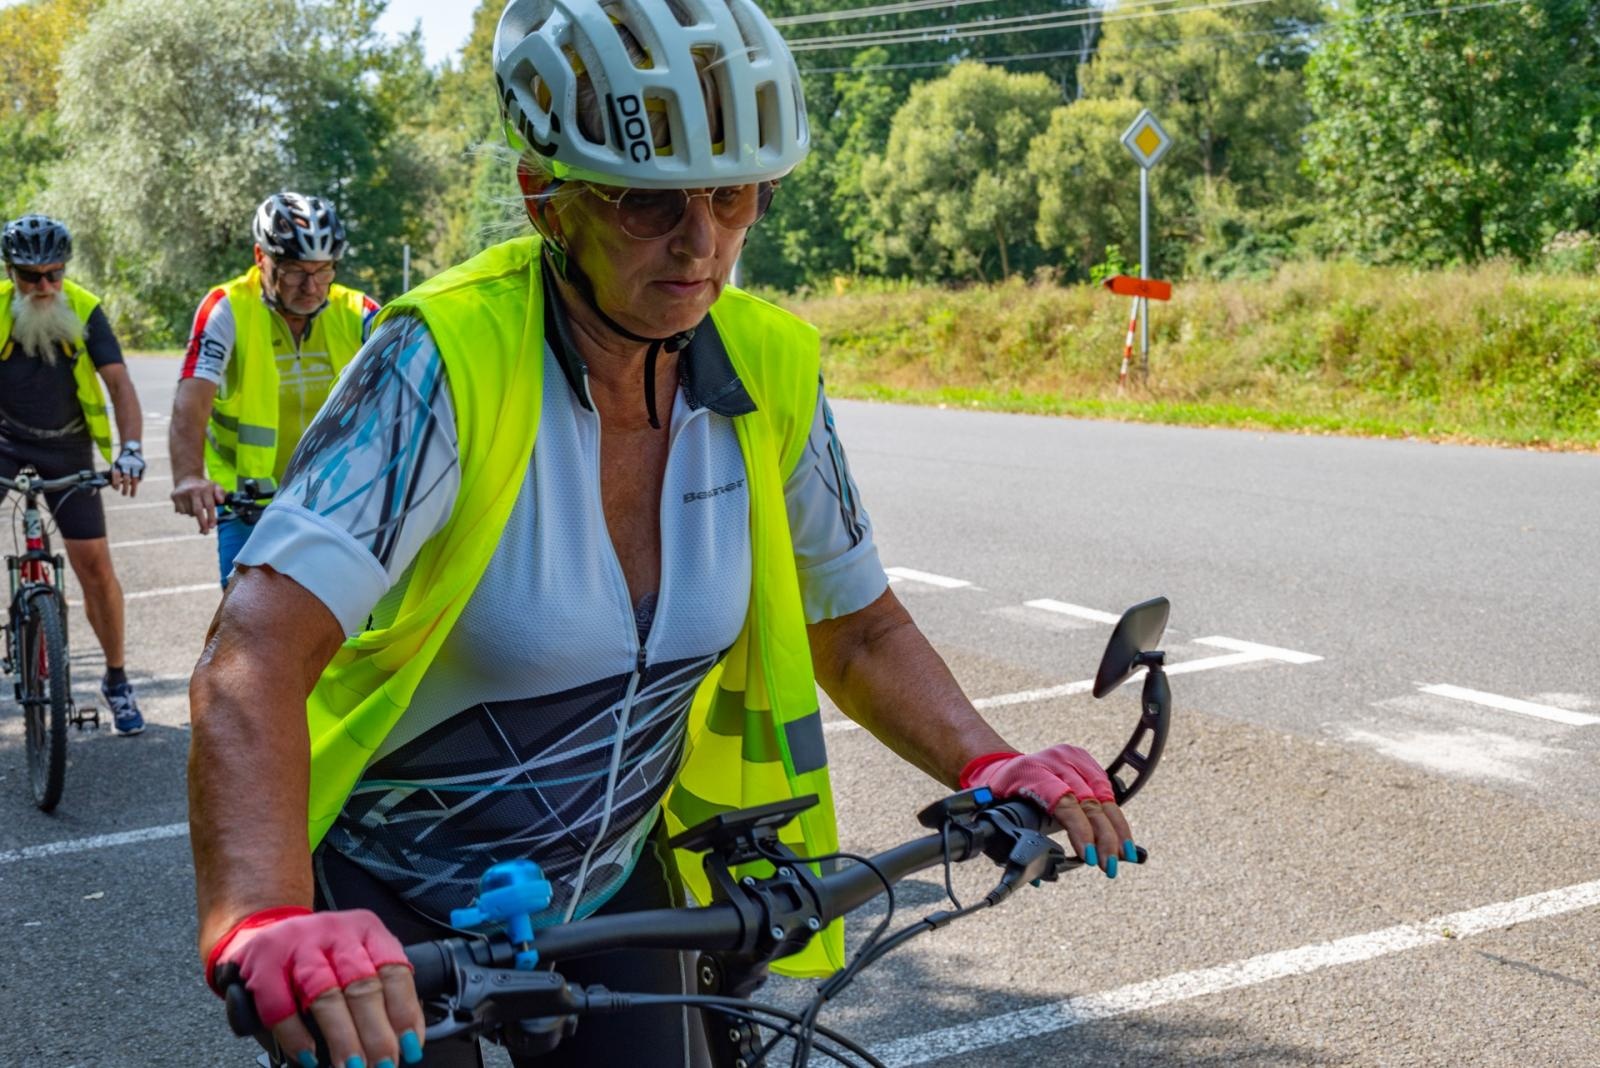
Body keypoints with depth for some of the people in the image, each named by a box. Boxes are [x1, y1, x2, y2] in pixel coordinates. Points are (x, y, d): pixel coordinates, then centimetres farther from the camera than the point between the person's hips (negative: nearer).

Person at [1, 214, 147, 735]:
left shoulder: (84, 310, -13)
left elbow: (119, 383, -15)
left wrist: (130, 449, -30)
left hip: (66, 446, 0)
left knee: (96, 566, -2)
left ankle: (116, 678, 14)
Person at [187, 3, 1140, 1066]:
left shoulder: (769, 371, -11)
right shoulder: (449, 362, -26)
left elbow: (859, 629, 1)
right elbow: (256, 653, -37)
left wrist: (985, 762, -17)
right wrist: (268, 922, -54)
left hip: (611, 886, 4)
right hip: (391, 913, -4)